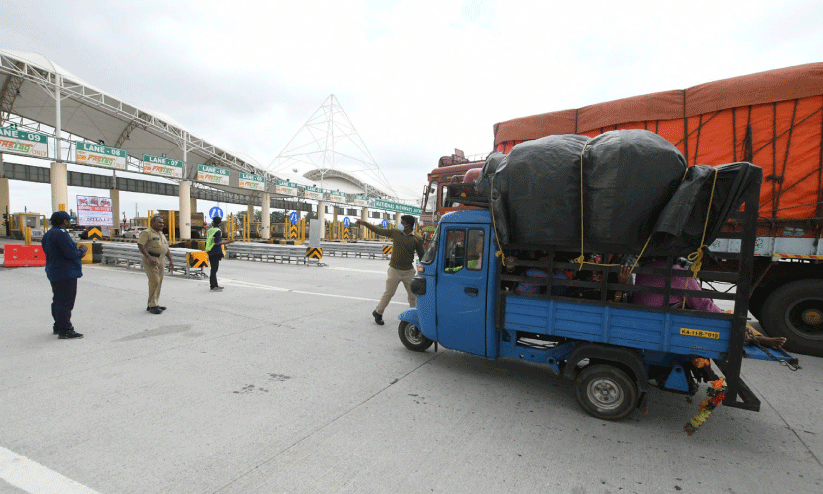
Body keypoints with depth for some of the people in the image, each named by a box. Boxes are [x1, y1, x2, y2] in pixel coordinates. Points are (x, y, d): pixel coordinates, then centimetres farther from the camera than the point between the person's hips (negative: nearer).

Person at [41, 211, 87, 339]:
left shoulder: (48, 234, 14)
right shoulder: (61, 234, -19)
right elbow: (71, 253, -25)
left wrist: (78, 252, 8)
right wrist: (82, 250, -5)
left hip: (54, 273, 11)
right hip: (66, 274, -11)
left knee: (58, 300, 19)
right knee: (65, 302, -7)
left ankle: (58, 327, 29)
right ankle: (65, 331, -4)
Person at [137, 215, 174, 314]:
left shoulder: (162, 235, 22)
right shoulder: (147, 233, -3)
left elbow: (167, 249, 24)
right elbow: (140, 245, -13)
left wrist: (171, 261, 17)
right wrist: (149, 257, -23)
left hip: (160, 260, 8)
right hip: (150, 260, -8)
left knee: (159, 282, 9)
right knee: (154, 281, -13)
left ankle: (152, 305, 18)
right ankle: (152, 305, -8)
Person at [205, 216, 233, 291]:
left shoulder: (209, 231, 12)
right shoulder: (218, 231, -12)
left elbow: (208, 242, 18)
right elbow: (217, 243, -19)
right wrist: (226, 242, -10)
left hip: (210, 252, 8)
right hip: (215, 253, -8)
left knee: (214, 269, 14)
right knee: (214, 270, -6)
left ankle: (215, 285, 22)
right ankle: (213, 286, -5)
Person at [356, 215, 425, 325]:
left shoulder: (416, 239, -3)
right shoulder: (395, 233, 0)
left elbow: (421, 256, 5)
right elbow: (379, 230, 8)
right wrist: (364, 223, 10)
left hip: (409, 271, 1)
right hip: (395, 270, 0)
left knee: (413, 295, 6)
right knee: (388, 293, 5)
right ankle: (378, 313, 24)